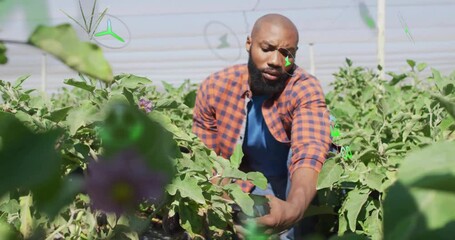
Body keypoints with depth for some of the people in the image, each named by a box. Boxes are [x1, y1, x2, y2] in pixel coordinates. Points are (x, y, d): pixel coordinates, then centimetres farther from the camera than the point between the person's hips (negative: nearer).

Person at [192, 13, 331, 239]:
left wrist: (293, 208, -67)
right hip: (243, 192, 3)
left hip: (296, 190, -3)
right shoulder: (214, 87, -16)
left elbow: (310, 153, -45)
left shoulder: (305, 89, -27)